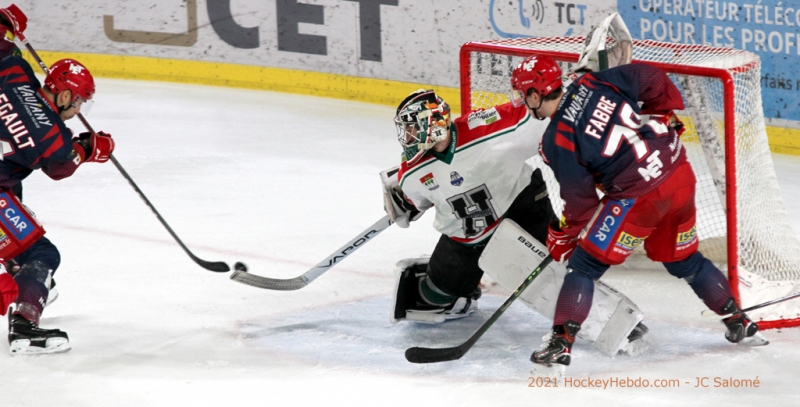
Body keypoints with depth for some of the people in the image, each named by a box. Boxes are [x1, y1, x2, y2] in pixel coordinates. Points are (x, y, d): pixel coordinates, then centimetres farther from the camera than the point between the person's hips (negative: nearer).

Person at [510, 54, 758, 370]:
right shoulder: (592, 84, 4)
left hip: (639, 198, -7)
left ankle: (561, 342, -1)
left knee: (585, 264, 4)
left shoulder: (558, 141, -9)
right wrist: (665, 117, 22)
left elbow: (581, 200, -5)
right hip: (680, 174, 7)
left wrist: (562, 237, 11)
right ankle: (738, 321, 37)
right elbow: (651, 78, 7)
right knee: (683, 260, 28)